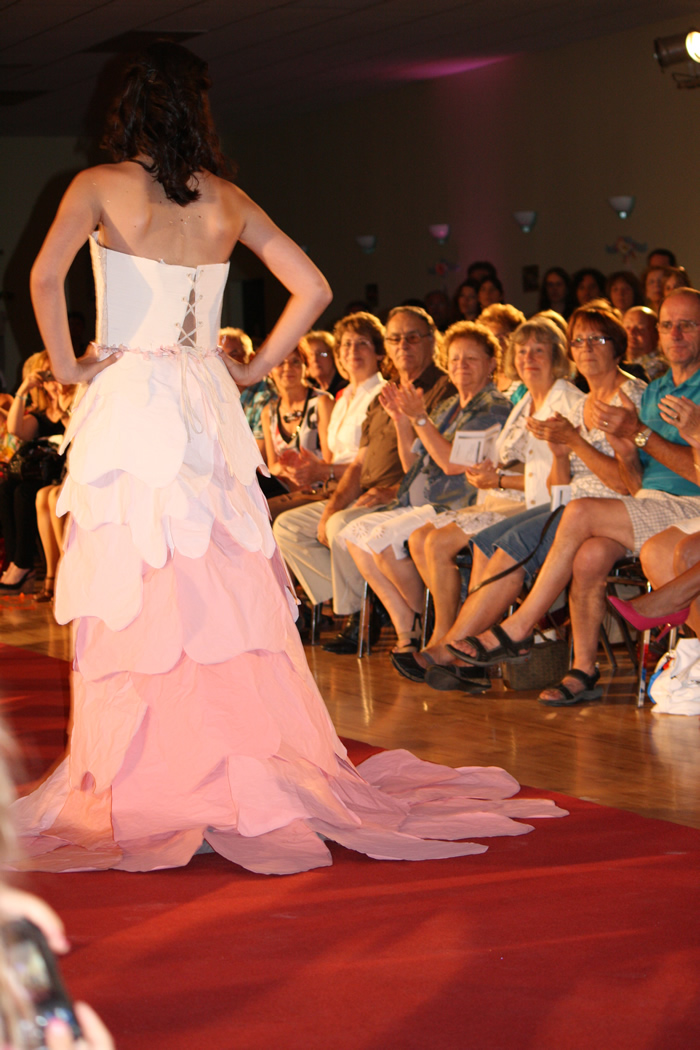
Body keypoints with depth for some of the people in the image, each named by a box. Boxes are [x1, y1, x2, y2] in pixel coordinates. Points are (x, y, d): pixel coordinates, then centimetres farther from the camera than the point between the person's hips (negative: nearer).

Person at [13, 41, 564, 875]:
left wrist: (66, 363, -7)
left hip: (126, 402, -3)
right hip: (206, 409, 4)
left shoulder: (101, 186, -3)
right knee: (222, 588, 7)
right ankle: (247, 767, 9)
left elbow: (46, 275, -19)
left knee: (133, 594, -1)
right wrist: (255, 367, 12)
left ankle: (145, 782, 1)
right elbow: (312, 289, 8)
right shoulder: (228, 201, 8)